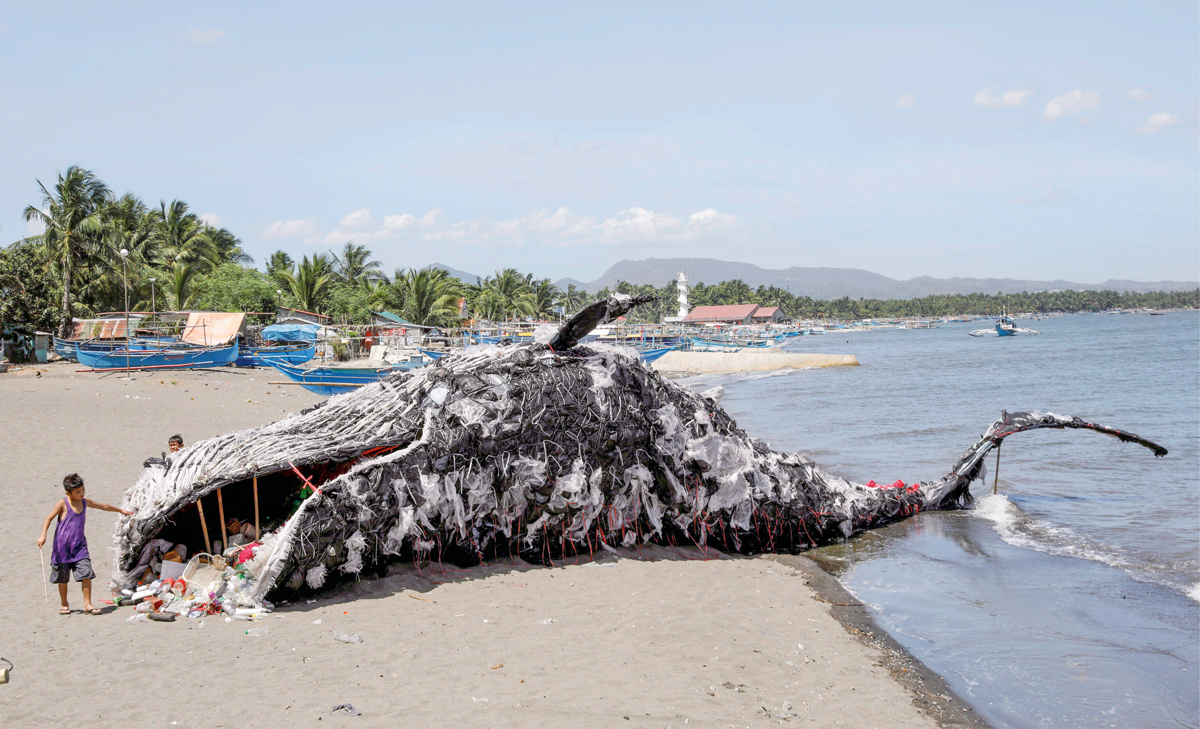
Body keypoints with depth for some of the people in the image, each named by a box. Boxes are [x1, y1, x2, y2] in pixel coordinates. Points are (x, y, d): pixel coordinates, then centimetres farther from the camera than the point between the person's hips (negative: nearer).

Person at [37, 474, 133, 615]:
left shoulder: (85, 502, 9)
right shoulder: (63, 504, -6)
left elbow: (103, 506, 24)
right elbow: (48, 519, -9)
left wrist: (121, 510, 36)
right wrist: (43, 536, -23)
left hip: (79, 546, 4)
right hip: (63, 546, -3)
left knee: (87, 574, -10)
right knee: (62, 577, 6)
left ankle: (87, 604, -2)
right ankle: (64, 605, 23)